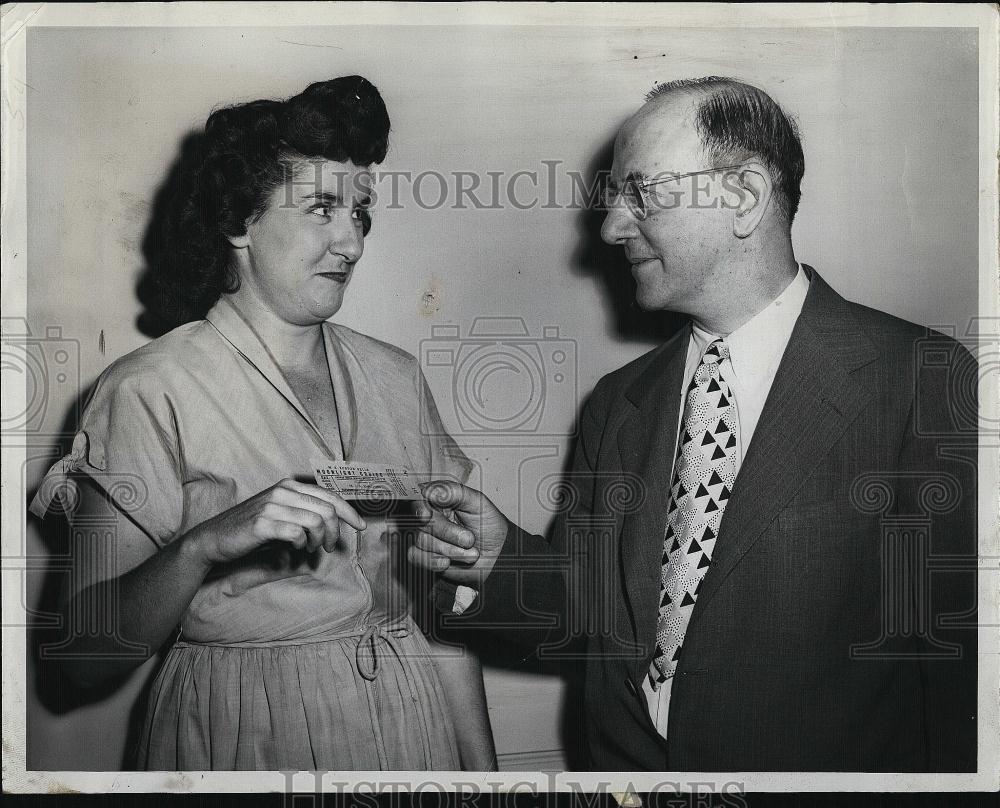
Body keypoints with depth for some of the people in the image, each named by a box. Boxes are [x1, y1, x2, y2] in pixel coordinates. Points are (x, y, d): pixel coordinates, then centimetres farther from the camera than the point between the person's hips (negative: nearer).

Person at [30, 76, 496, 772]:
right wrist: (204, 544, -31)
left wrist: (481, 761, 0)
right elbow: (91, 653, -16)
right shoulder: (150, 391, -11)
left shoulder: (395, 377, 4)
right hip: (245, 736, -4)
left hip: (417, 719, 4)